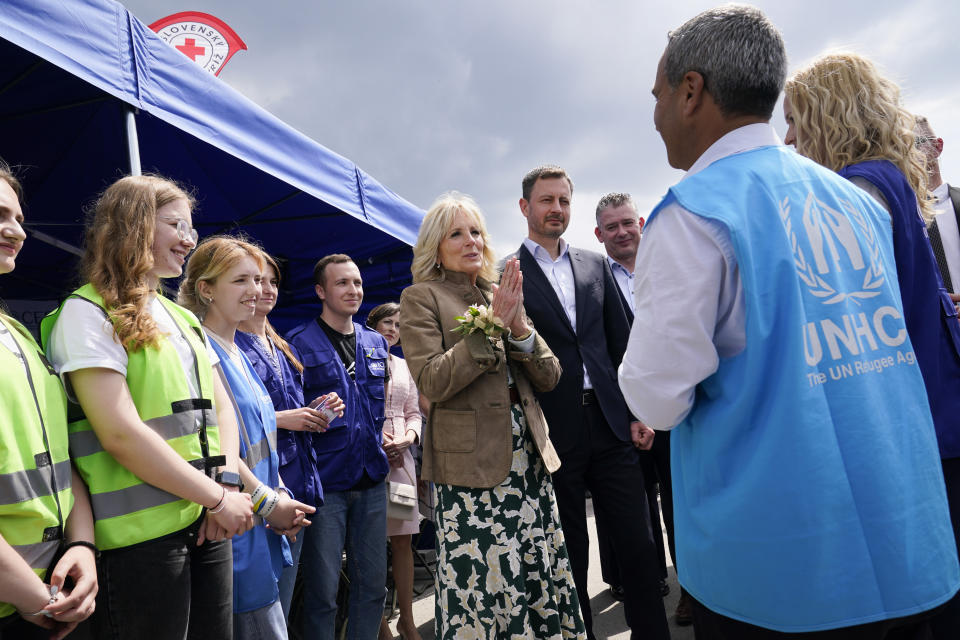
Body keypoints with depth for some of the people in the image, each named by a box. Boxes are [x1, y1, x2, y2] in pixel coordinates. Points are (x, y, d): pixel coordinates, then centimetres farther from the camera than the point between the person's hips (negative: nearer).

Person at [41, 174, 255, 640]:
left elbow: (222, 409, 14)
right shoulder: (88, 313, -8)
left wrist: (227, 484, -4)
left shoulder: (184, 318, 16)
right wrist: (217, 497, -13)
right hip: (139, 534, -7)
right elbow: (121, 433, -17)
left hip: (207, 526, 7)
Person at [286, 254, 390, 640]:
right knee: (323, 590, 1)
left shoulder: (376, 343, 13)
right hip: (326, 481, -5)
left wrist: (383, 444, 11)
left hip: (371, 479, 5)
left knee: (373, 583, 12)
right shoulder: (300, 343, -4)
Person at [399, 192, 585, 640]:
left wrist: (519, 327, -9)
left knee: (541, 577, 10)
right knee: (480, 586, 0)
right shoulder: (421, 298, 0)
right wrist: (491, 325, -15)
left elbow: (549, 377, 8)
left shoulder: (501, 295, 15)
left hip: (528, 454, 5)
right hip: (470, 463, -5)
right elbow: (432, 382, -13)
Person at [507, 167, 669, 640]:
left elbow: (621, 340, 11)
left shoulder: (595, 265, 11)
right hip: (554, 433, -3)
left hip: (610, 423, 4)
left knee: (638, 543, 8)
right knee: (570, 555, 11)